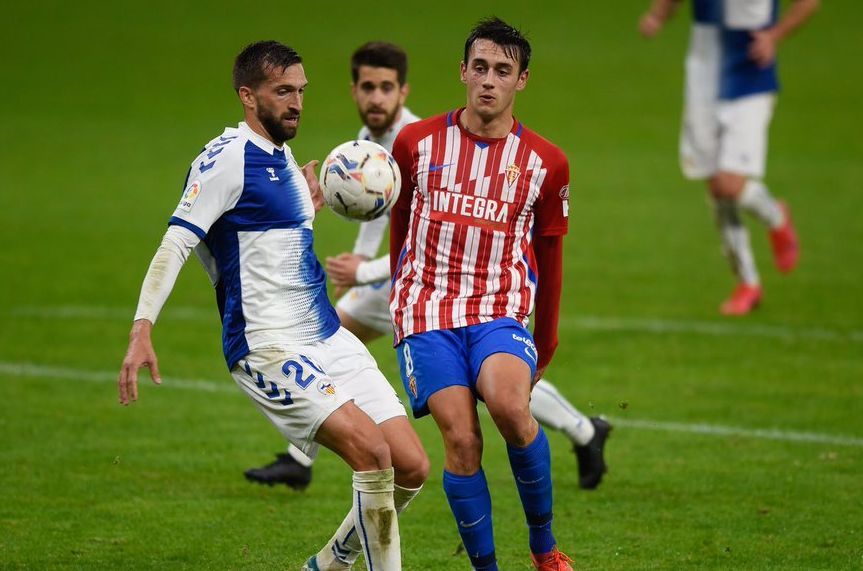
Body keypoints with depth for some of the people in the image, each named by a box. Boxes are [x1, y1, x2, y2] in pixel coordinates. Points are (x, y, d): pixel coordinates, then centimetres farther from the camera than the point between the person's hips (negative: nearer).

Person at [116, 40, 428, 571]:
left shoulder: (283, 159, 17)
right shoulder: (227, 158, -9)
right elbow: (175, 244, -16)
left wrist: (310, 204, 21)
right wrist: (142, 328, -26)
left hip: (328, 337, 9)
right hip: (267, 346, -9)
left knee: (411, 468, 0)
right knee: (371, 450, -25)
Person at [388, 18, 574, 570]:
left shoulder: (546, 162, 5)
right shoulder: (417, 142, 5)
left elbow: (549, 257, 15)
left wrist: (545, 343, 19)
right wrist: (402, 294, 25)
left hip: (501, 312, -1)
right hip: (427, 314, 1)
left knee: (510, 406, -28)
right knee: (460, 438, -15)